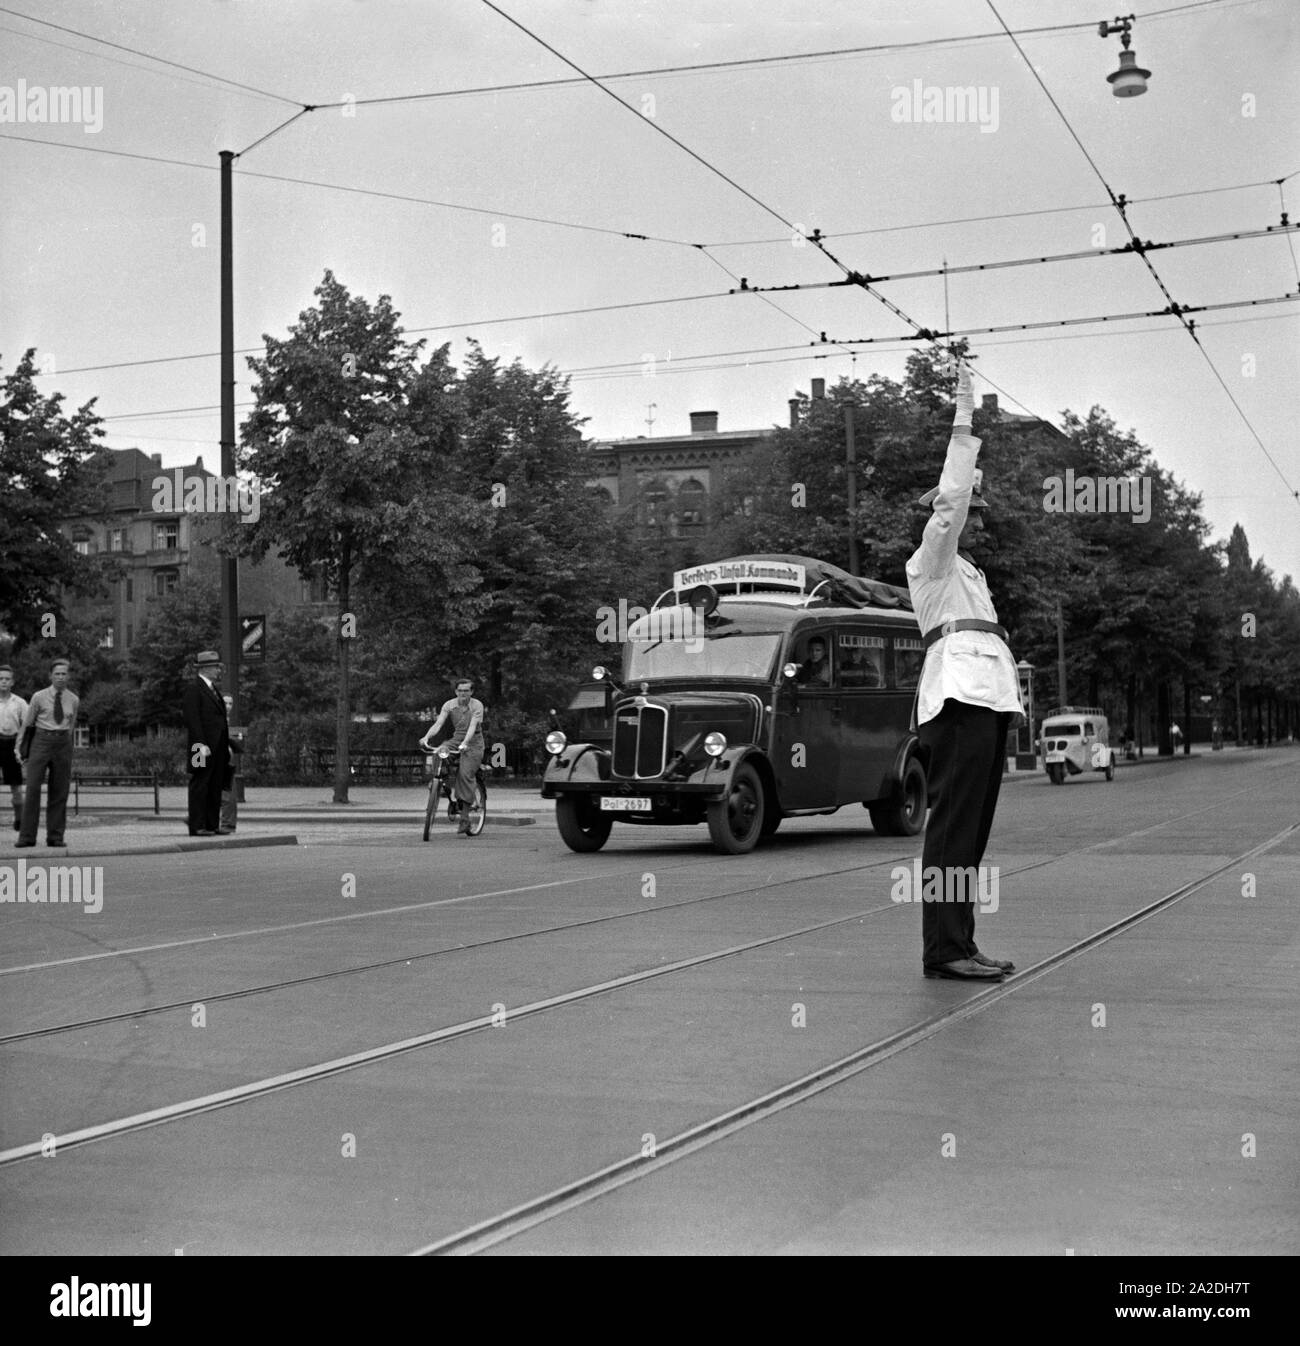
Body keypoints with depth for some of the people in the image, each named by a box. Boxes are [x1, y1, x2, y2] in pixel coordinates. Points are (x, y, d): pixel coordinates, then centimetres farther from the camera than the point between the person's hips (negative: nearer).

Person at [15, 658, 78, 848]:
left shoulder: (73, 700, 6)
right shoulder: (39, 697, -1)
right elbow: (27, 723, 8)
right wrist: (20, 748, 12)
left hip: (63, 744, 2)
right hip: (41, 741, -2)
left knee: (59, 792, 3)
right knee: (33, 788, -9)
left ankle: (55, 837, 9)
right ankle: (27, 836, -6)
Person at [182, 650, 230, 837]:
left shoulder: (213, 688, 20)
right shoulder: (193, 688, -8)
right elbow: (192, 718, -15)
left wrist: (227, 744, 16)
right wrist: (201, 744, -21)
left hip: (218, 747, 9)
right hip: (203, 747, -9)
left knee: (215, 787, 9)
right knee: (200, 785, -6)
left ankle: (212, 825, 12)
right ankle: (197, 827, -6)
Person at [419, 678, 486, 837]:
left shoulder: (477, 706, -10)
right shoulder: (449, 705, -1)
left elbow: (473, 726, -23)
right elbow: (438, 723, -11)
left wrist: (465, 743, -40)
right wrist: (426, 737, -30)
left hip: (472, 744, -4)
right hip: (455, 740, 4)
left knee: (465, 774, -20)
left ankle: (464, 822, -19)